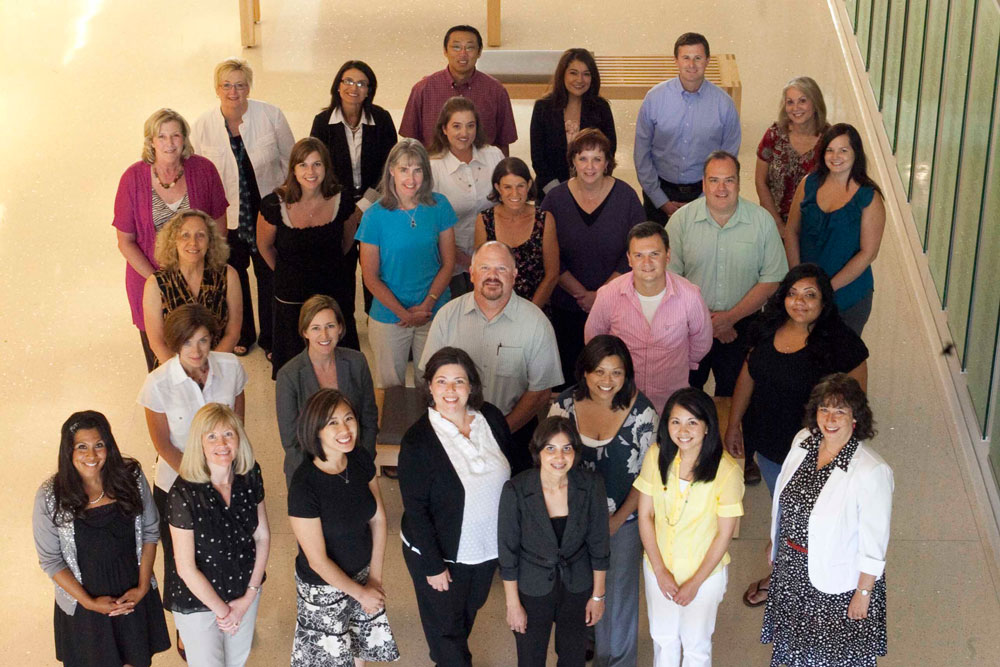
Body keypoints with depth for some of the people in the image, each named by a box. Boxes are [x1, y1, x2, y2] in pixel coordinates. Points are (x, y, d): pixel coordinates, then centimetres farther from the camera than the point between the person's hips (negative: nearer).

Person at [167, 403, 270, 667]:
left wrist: (250, 596, -6)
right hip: (199, 601, -4)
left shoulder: (250, 477, -13)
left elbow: (262, 536, -2)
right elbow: (186, 568, -21)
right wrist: (222, 610, -11)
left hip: (246, 591, 5)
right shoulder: (184, 494, -27)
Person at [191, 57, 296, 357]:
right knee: (234, 276, 19)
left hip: (268, 212, -1)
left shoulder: (271, 115, -12)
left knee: (269, 276, 11)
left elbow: (289, 161, -1)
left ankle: (270, 338, 33)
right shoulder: (203, 125, -8)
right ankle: (242, 334, 42)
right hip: (226, 216, 1)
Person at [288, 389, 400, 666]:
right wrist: (360, 593, -11)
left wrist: (374, 578, -3)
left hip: (363, 574, 5)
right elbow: (317, 560, -22)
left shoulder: (361, 461, -11)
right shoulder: (304, 485, -29)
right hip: (324, 587, -5)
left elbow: (378, 519, 0)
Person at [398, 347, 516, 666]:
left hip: (489, 545, 5)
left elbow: (510, 474, 4)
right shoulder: (417, 440, -23)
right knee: (446, 623, 14)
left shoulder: (492, 418, -9)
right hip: (441, 553, -5)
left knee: (470, 609, 28)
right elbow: (415, 510, -19)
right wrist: (433, 566, -17)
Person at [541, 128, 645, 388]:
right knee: (569, 370, 9)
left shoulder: (625, 196, -5)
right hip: (567, 307, 1)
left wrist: (601, 294, -13)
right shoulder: (555, 199, -3)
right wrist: (582, 294, -12)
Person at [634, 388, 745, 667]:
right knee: (663, 638, 22)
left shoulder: (727, 470, -22)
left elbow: (725, 534, -15)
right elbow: (645, 516, -6)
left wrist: (695, 583, -11)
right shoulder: (657, 456, -14)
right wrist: (660, 570, -9)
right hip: (659, 567, 3)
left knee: (696, 645, 17)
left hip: (706, 571, -3)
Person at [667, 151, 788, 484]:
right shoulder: (682, 219, -9)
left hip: (741, 324, 0)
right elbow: (669, 276, -8)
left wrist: (730, 317, -15)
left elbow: (773, 279, -7)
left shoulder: (762, 221, -9)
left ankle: (741, 456, 35)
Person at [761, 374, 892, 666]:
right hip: (792, 566, 5)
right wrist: (775, 542, 16)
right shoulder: (803, 440, -9)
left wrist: (863, 592, -15)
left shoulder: (871, 471, -28)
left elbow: (874, 540, -20)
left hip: (838, 580, -5)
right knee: (797, 642, 27)